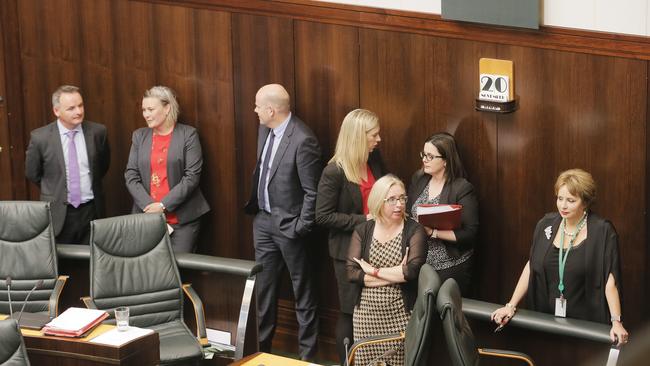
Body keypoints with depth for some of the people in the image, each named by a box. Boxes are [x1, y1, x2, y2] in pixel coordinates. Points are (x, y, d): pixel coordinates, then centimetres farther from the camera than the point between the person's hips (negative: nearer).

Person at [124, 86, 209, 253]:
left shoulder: (188, 134, -1)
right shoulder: (139, 136, 11)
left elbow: (192, 176, -8)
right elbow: (130, 176, 5)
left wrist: (164, 205, -13)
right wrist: (149, 206, -9)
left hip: (183, 219, -3)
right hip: (147, 218, 3)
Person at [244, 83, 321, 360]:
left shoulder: (302, 140, -23)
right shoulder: (265, 130, 1)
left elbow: (312, 192, -19)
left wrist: (301, 229, -16)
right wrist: (253, 206, 12)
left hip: (287, 224, -8)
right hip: (263, 219, 8)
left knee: (302, 289, 6)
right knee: (263, 286, 17)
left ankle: (307, 353, 16)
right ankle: (261, 345, 30)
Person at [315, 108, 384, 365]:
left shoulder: (375, 161, 3)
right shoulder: (334, 172, -16)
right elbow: (323, 216, -16)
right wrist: (363, 220, -19)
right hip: (349, 250, -5)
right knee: (351, 312, 4)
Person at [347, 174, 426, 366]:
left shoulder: (414, 230, -3)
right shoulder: (362, 231, 5)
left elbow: (413, 270, -17)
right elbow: (352, 273, -5)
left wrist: (374, 271, -9)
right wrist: (396, 274, -11)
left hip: (400, 313, -2)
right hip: (366, 312, 2)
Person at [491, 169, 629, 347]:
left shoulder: (602, 231, -11)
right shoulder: (546, 224, 2)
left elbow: (610, 278, -13)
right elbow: (531, 266, 7)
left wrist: (616, 321, -21)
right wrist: (511, 306, 2)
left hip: (586, 322, -4)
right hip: (546, 318, 4)